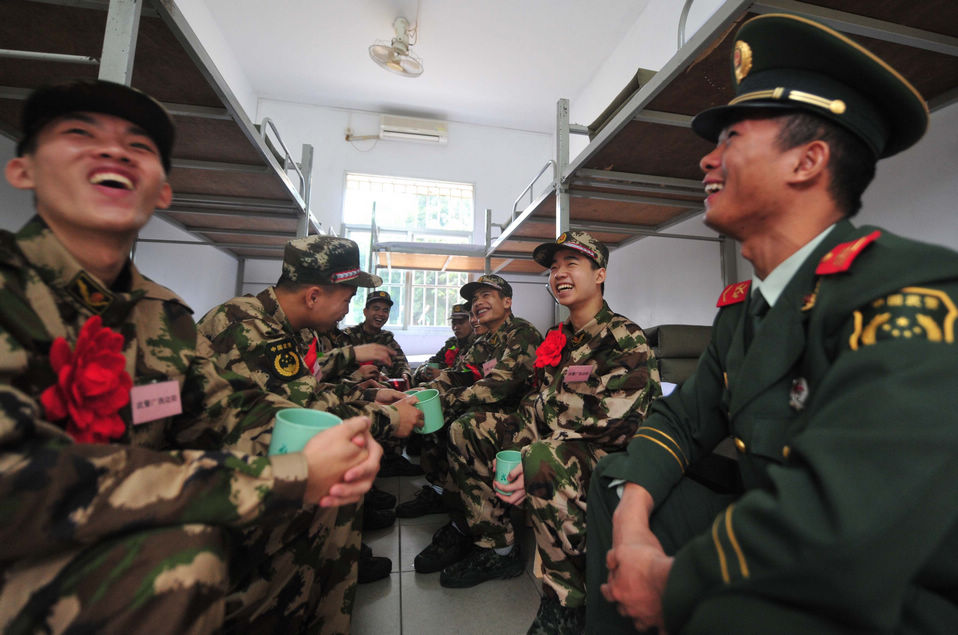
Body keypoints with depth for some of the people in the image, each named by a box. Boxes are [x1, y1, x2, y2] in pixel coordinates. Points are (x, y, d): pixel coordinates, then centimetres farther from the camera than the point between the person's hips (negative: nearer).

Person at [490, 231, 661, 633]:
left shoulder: (626, 339, -12)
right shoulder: (559, 340, 11)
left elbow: (614, 427, -21)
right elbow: (534, 405, 7)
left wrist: (536, 465, -25)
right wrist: (518, 459, -10)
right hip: (557, 450, 8)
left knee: (546, 461, -35)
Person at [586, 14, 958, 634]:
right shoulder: (741, 308, 1)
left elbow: (839, 530, -35)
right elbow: (683, 416, 7)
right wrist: (633, 508, -11)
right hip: (773, 572, 7)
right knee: (612, 475, 6)